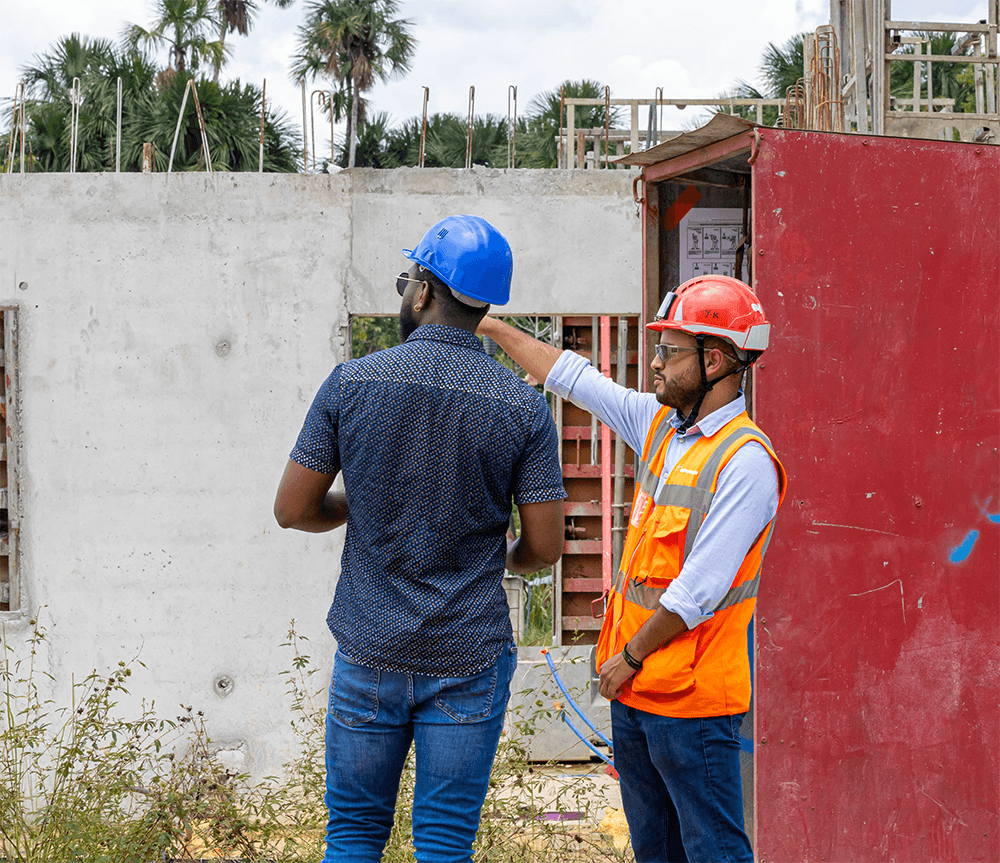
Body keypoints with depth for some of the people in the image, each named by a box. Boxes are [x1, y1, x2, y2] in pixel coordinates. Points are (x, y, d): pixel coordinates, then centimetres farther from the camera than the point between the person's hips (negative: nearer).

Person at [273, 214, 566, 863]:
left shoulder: (351, 383, -7)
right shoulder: (524, 407, -7)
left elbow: (293, 509, -1)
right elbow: (545, 546, -5)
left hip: (368, 650, 0)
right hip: (469, 662, 0)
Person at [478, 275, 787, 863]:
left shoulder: (745, 460, -19)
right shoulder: (662, 424, 7)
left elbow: (698, 592, -21)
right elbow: (575, 378, 17)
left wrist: (632, 657, -12)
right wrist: (490, 327, 17)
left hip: (692, 699, -9)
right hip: (635, 689, 9)